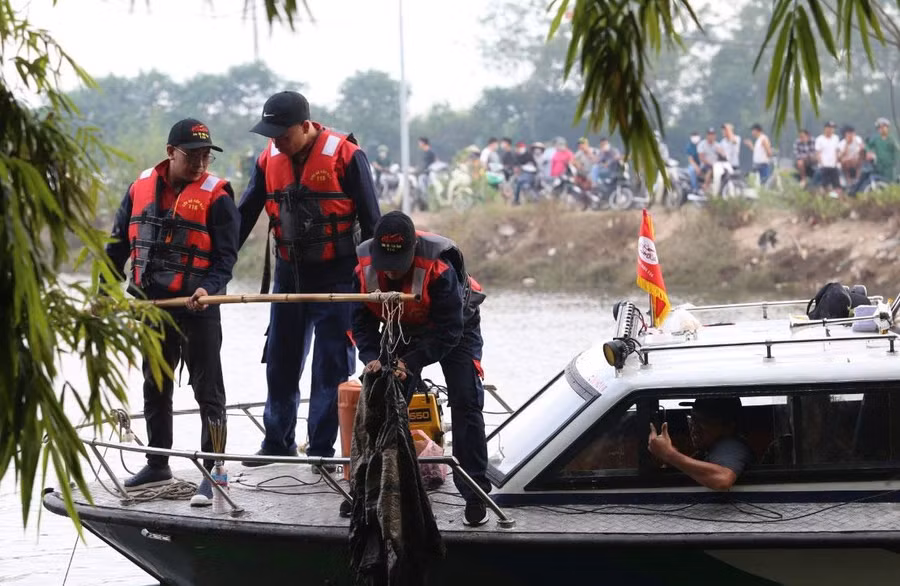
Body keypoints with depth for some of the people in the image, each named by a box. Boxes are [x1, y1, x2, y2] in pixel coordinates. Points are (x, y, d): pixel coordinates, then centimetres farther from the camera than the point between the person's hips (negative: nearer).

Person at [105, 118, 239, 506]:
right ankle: (157, 465, 28)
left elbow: (226, 255, -10)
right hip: (152, 306, 6)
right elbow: (119, 243, 14)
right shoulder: (141, 188, 5)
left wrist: (209, 288, -27)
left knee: (207, 391, -3)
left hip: (197, 308, -6)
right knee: (155, 388, 15)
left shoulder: (215, 196, -9)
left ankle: (214, 472, -1)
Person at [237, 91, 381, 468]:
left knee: (331, 366, -2)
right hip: (289, 276, 5)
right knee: (280, 363, 11)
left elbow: (370, 220, -8)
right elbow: (244, 217, 8)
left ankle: (322, 449, 5)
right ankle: (277, 443, 24)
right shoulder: (269, 160, 2)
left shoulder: (345, 156, -13)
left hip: (336, 278, -5)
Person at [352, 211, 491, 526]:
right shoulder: (364, 268, -25)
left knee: (465, 401, -13)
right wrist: (372, 358, -34)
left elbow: (448, 331, -35)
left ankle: (475, 493, -9)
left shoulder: (439, 268, -39)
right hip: (403, 329, 4)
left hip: (456, 326, -4)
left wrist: (411, 363, -44)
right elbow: (362, 321, -16)